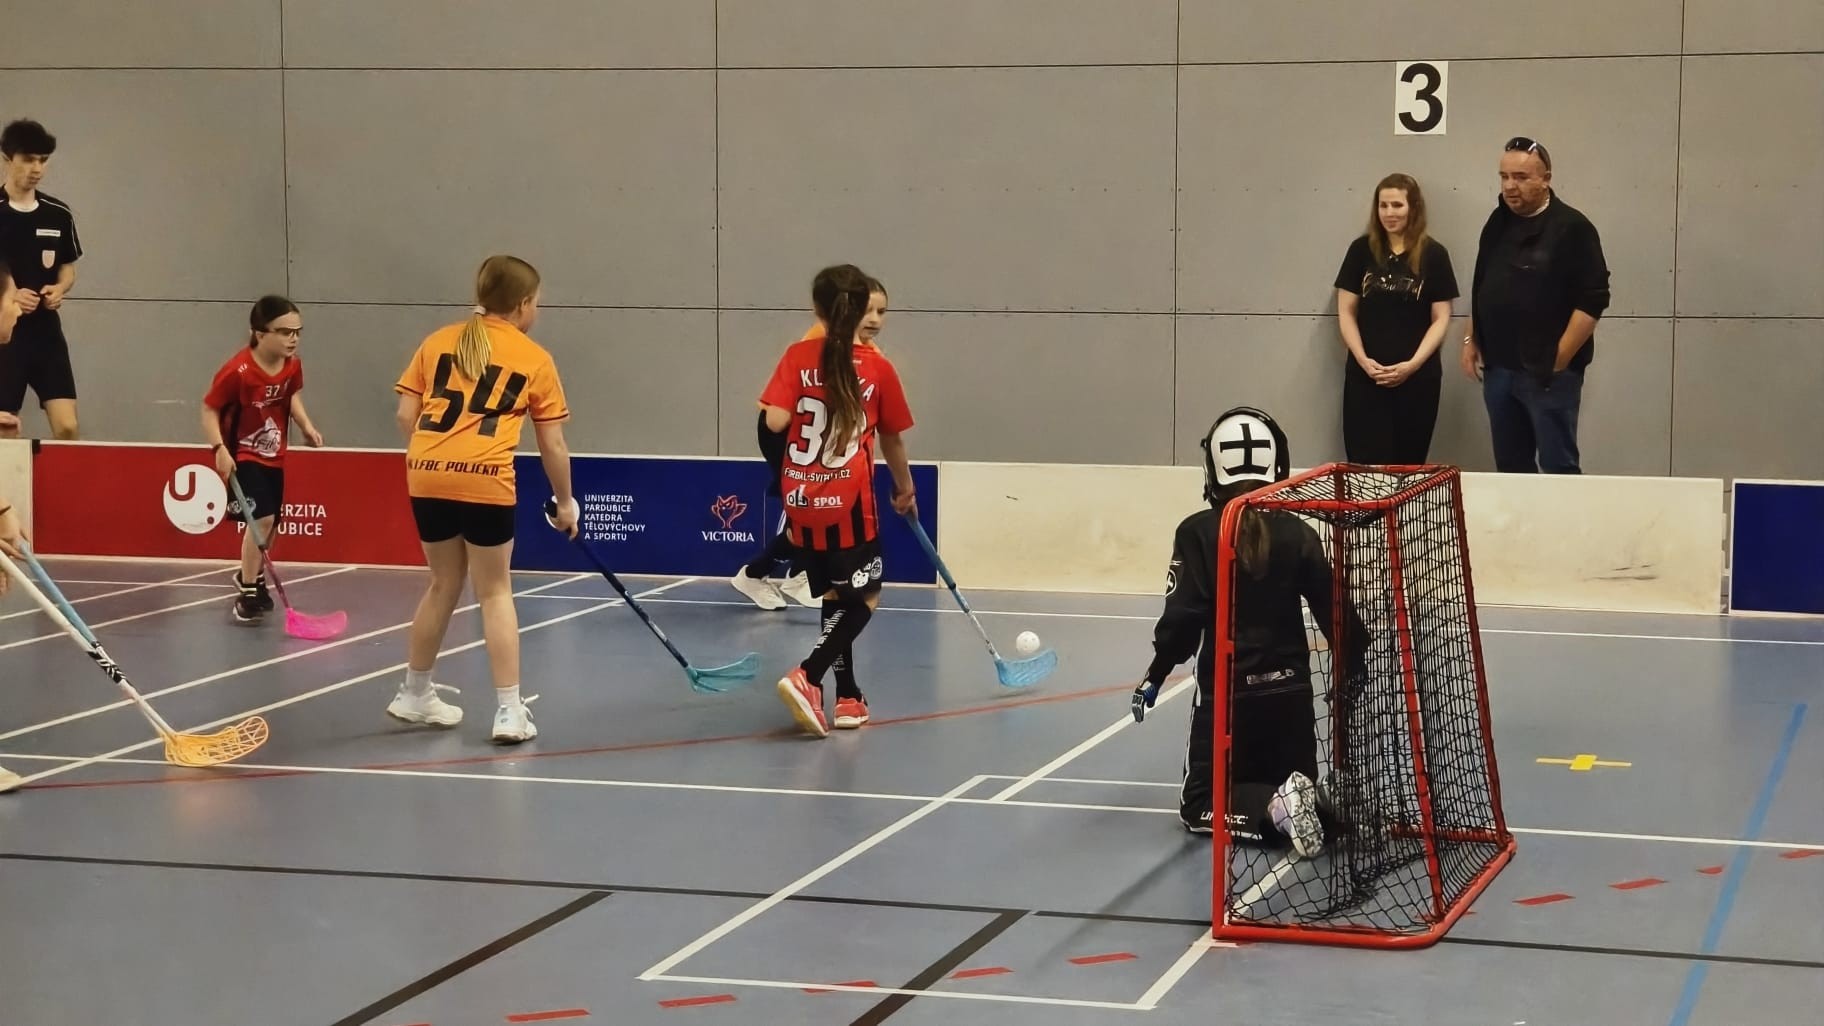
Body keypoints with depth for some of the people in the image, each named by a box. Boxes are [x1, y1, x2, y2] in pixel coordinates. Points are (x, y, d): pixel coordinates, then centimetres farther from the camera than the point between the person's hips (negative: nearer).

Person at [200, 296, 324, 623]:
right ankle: (247, 595, -7)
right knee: (261, 518, -20)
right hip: (243, 456, -7)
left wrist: (307, 427, -3)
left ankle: (250, 577, 43)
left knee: (271, 523, 17)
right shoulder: (237, 372, -27)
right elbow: (209, 410, -18)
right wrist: (220, 449, -29)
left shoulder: (293, 366, -8)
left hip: (274, 456, 7)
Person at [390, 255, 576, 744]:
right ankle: (510, 711, 5)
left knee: (444, 583, 21)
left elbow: (406, 416, 11)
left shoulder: (438, 342, 17)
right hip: (486, 481, -4)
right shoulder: (534, 359, 9)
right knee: (495, 593, 7)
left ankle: (414, 693, 34)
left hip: (428, 476, 4)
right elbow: (553, 445, 9)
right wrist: (565, 502, 21)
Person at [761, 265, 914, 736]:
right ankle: (808, 676, -14)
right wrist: (905, 489, 22)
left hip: (801, 500, 3)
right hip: (849, 502, -3)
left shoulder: (799, 357, -2)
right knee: (862, 599, 7)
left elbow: (775, 421, -11)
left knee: (836, 599, 17)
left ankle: (847, 697, 20)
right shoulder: (878, 367, -4)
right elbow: (892, 439, 6)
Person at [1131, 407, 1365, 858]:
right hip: (1289, 689, 3)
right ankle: (1306, 802, -14)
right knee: (1294, 784, 23)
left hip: (1226, 690, -3)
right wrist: (1356, 664, 16)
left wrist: (1154, 677, 0)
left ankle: (1274, 808, -18)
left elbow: (1183, 617, -13)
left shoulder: (1197, 533, -9)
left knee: (1200, 802, 12)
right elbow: (1334, 611, 0)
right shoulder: (1297, 534, -2)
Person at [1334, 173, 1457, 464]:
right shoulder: (1362, 250, 3)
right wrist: (1362, 359, -9)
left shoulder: (1433, 254, 0)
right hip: (1365, 375, 0)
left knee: (1408, 465, 4)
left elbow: (1441, 319, 1)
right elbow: (1346, 312, 5)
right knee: (1366, 465, -4)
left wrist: (1413, 364, -12)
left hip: (1418, 376, 0)